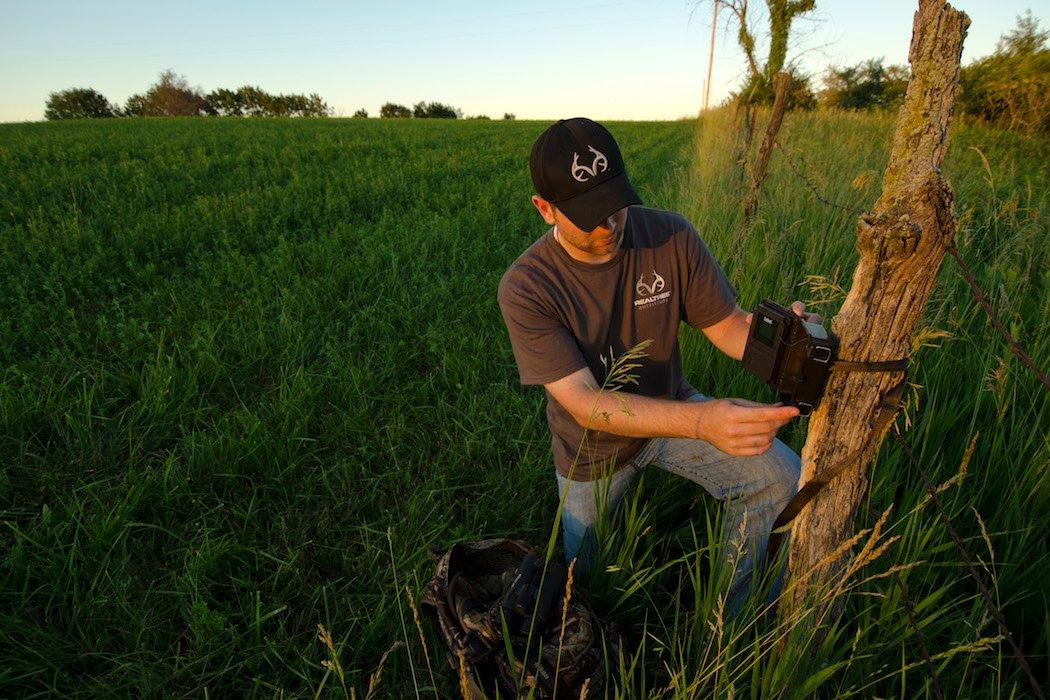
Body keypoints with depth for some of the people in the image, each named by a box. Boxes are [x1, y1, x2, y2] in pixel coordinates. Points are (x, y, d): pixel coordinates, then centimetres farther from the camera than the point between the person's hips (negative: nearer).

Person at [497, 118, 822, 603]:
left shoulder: (672, 237, -19)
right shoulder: (525, 288, -29)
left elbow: (726, 324, -11)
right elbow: (584, 402, -34)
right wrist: (700, 420, -48)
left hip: (672, 408, 2)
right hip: (593, 442, -1)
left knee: (781, 478, -18)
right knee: (581, 569, 17)